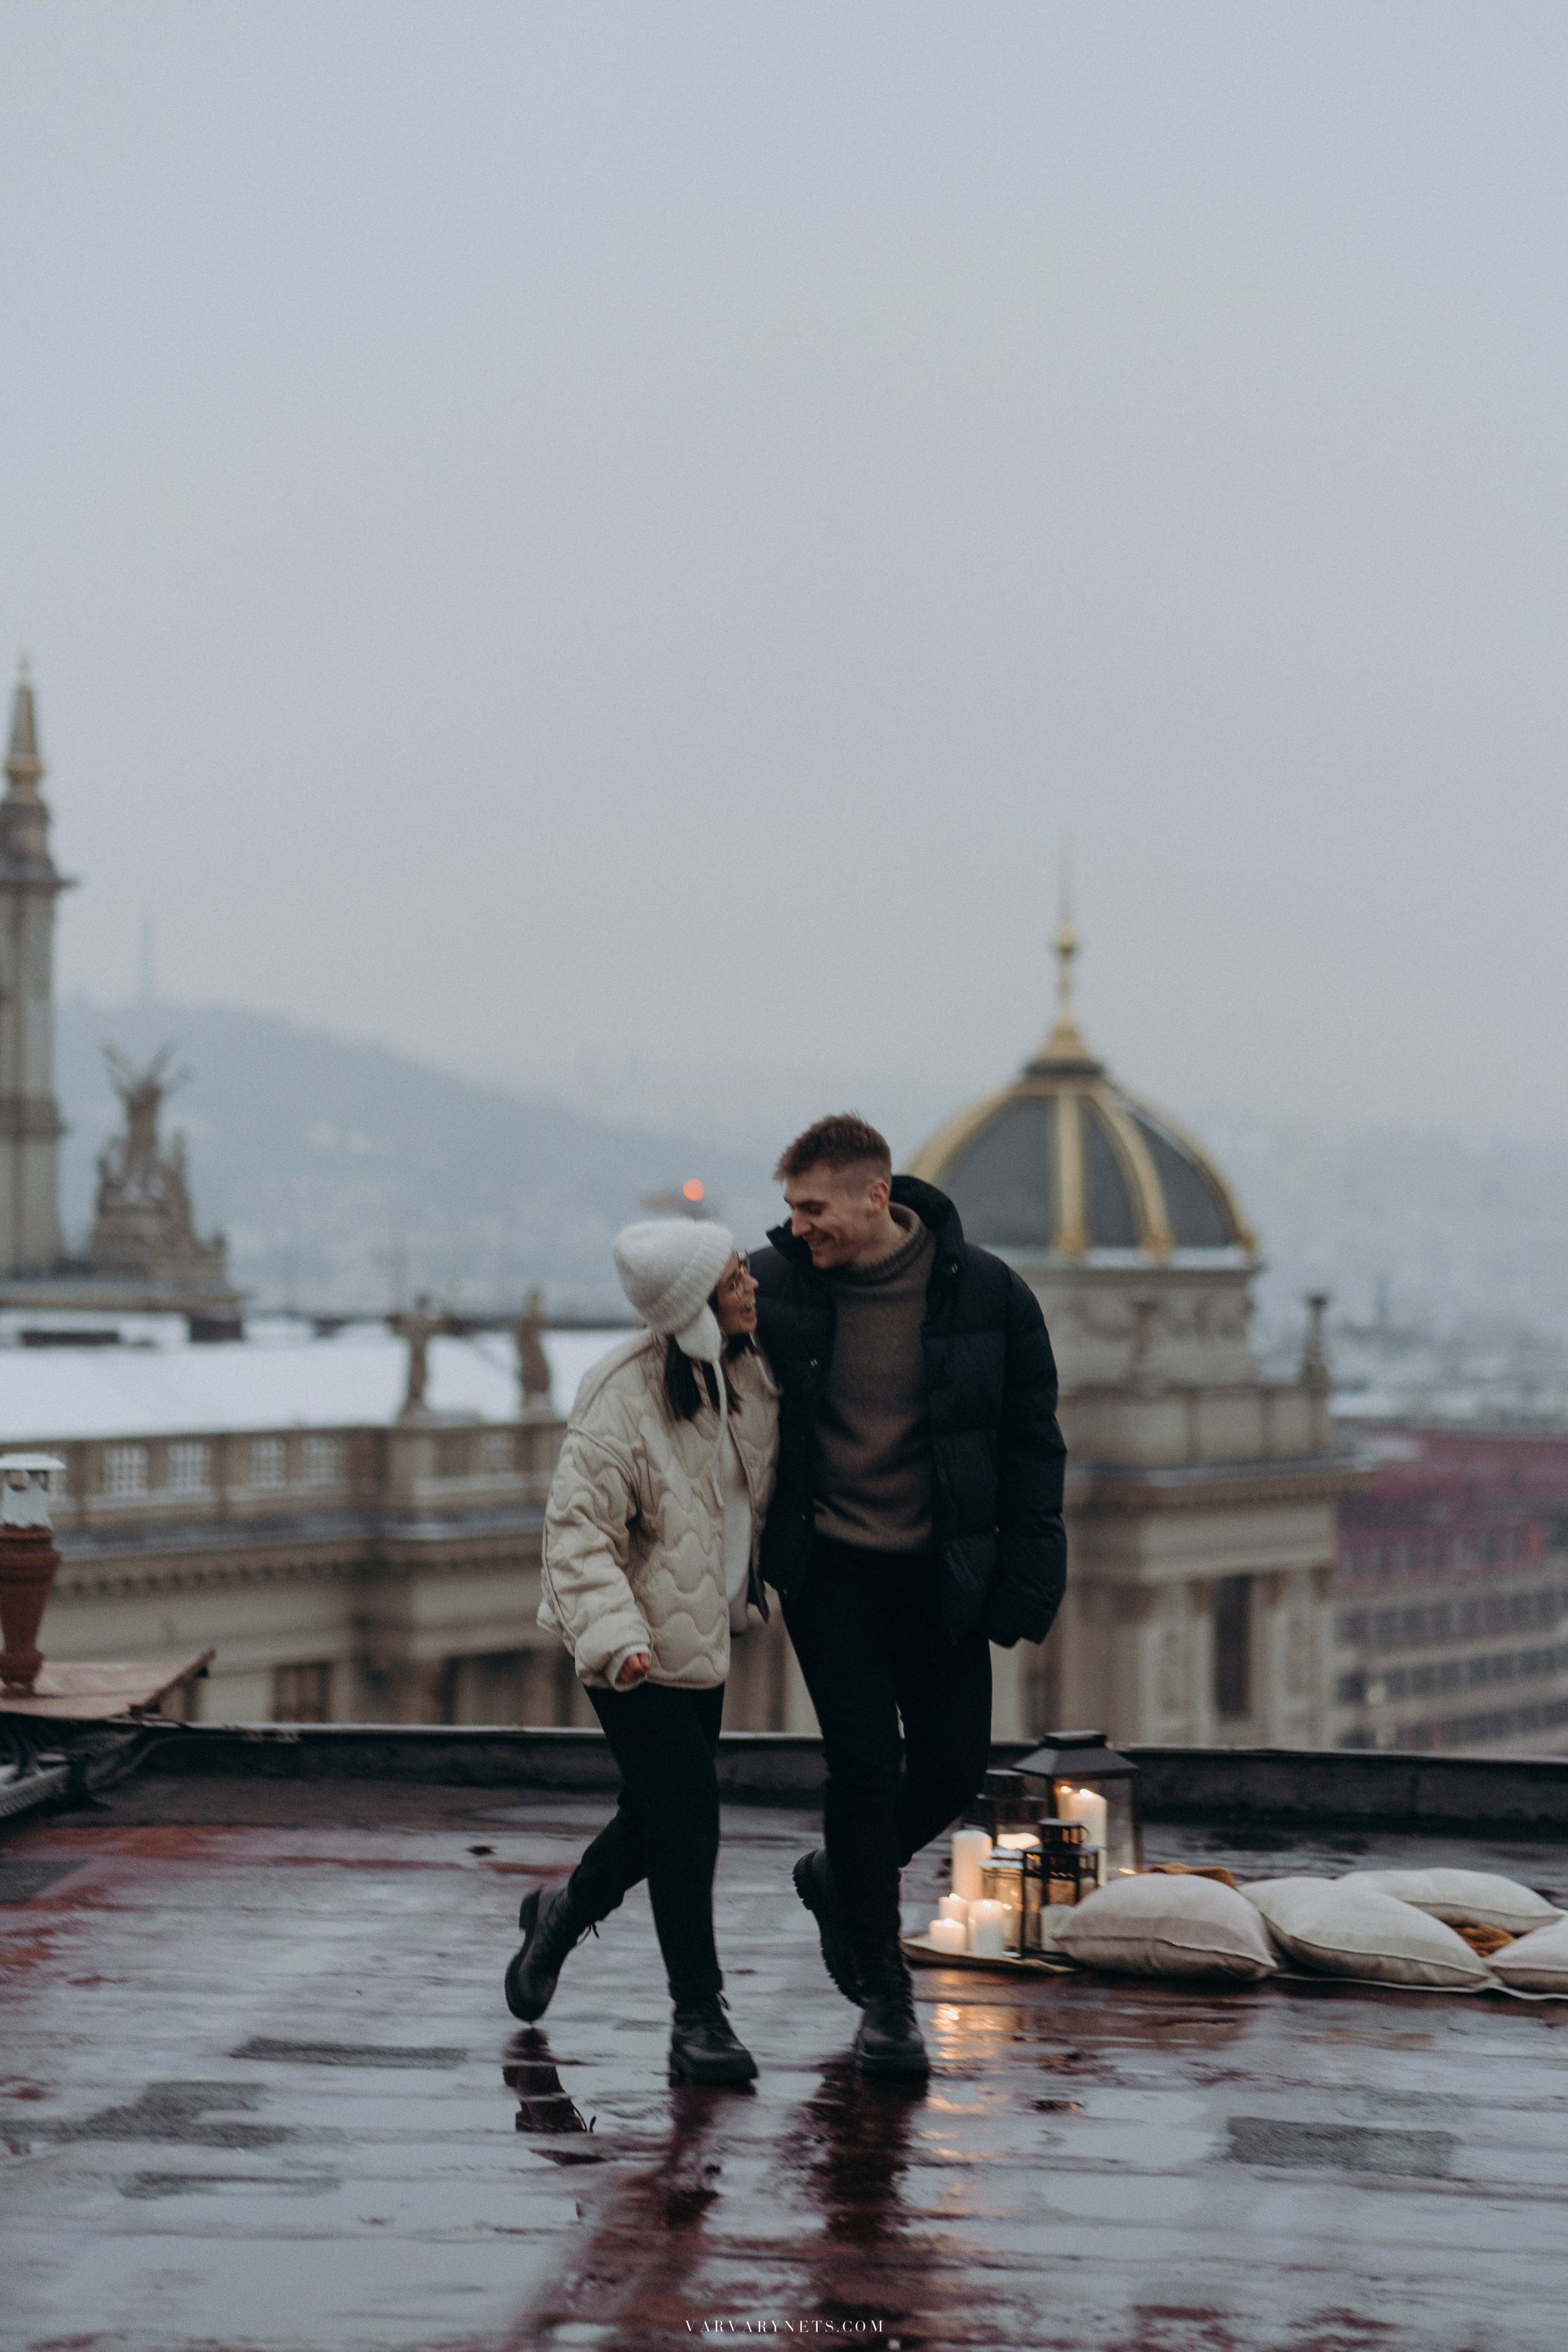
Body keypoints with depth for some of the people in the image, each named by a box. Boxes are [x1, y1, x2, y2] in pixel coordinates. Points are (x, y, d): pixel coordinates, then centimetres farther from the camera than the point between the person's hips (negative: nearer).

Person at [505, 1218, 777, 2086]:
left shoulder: (749, 1370, 0)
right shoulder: (623, 1397, -22)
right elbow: (578, 1530, -22)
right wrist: (614, 1638, -31)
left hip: (703, 1633, 7)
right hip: (638, 1643, -7)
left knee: (663, 1814, 14)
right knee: (685, 1817, -9)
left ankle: (561, 1914, 41)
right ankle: (697, 2017, 1)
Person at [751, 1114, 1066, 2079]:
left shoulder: (986, 1293, -9)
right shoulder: (776, 1284, -9)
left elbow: (1031, 1443, -1)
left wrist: (1026, 1581, -5)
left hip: (940, 1569, 1)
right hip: (829, 1566, -1)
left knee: (956, 1765, 3)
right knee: (866, 1763, -7)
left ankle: (842, 1877, 34)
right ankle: (885, 1997, 5)